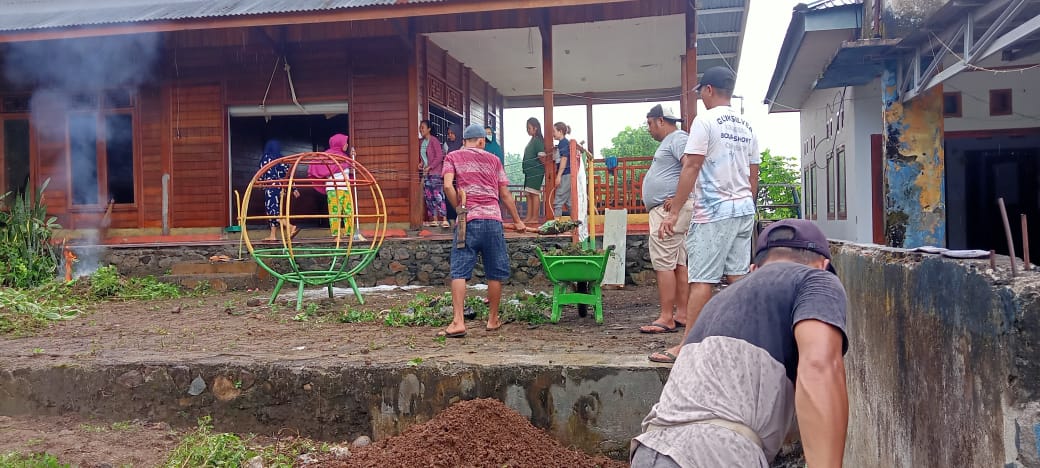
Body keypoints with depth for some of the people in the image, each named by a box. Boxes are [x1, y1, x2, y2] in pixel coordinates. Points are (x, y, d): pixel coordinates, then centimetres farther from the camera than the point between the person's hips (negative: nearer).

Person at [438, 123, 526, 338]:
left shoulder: (453, 157, 11)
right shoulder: (493, 159, 16)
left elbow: (448, 185, -7)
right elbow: (505, 195, 17)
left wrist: (459, 209, 5)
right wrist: (517, 221, 26)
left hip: (467, 221, -1)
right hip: (493, 220, 2)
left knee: (459, 272, -3)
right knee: (495, 272, 11)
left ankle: (458, 322, -12)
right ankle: (493, 319, 18)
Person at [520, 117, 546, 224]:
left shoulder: (538, 140, -11)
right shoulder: (532, 140, 17)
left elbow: (541, 156, -17)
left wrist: (545, 166, -7)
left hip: (536, 171, -10)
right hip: (529, 171, 10)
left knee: (534, 194, -9)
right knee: (529, 194, 8)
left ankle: (535, 218, -7)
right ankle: (528, 217, 11)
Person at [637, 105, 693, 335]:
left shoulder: (678, 139, -10)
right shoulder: (669, 141, 23)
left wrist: (678, 198, -24)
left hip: (669, 209, -11)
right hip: (663, 210, 11)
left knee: (663, 263, -12)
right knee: (678, 263, 11)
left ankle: (666, 319, -11)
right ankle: (682, 314, 15)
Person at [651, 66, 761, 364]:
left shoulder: (705, 121, -8)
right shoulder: (745, 127, 14)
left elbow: (691, 168, -14)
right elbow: (753, 176, 17)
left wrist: (674, 213, -13)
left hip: (713, 212, -7)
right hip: (745, 210, 7)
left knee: (701, 281, -7)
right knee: (739, 277, 10)